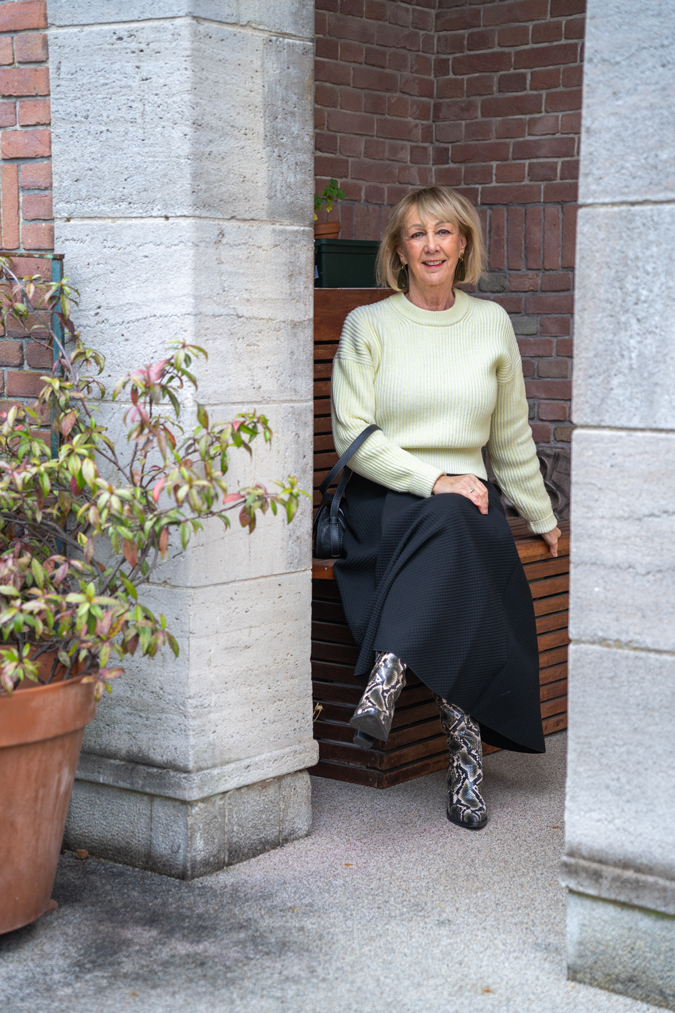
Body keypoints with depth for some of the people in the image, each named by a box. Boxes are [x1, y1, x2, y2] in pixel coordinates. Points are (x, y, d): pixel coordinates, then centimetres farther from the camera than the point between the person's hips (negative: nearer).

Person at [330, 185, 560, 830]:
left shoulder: (491, 324, 13)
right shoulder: (368, 325, 4)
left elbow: (511, 435, 22)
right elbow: (352, 435, -5)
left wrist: (541, 516, 25)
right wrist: (434, 480, -15)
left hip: (466, 498, 3)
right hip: (383, 499, -3)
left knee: (450, 527, -35)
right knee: (444, 521, -36)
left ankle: (384, 681, -44)